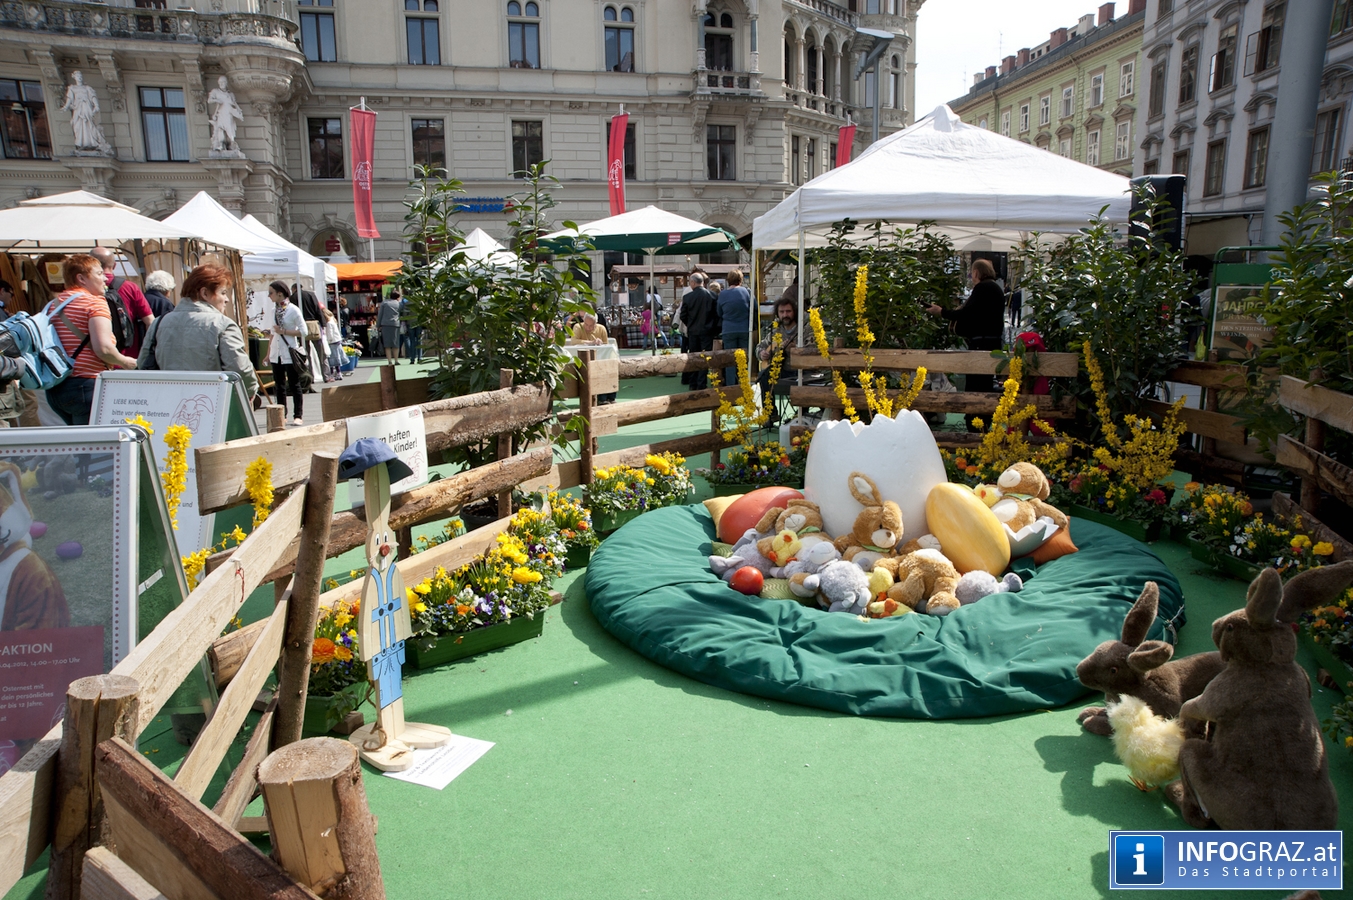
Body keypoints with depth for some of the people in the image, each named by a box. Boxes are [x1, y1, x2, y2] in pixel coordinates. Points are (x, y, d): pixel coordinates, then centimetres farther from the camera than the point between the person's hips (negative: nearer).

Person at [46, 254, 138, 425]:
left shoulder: (53, 304, 13)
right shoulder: (95, 302, -10)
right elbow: (103, 348, -21)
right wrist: (125, 362, -4)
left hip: (54, 388, 8)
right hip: (86, 385, -8)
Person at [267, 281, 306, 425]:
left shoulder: (293, 310, -8)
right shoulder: (274, 311, 11)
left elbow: (303, 332, -11)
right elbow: (273, 333, 17)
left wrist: (284, 331, -15)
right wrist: (268, 353, 15)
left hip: (290, 353, -6)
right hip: (276, 353, 6)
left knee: (294, 385, -1)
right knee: (279, 385, 8)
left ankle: (298, 415, 5)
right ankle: (281, 415, 14)